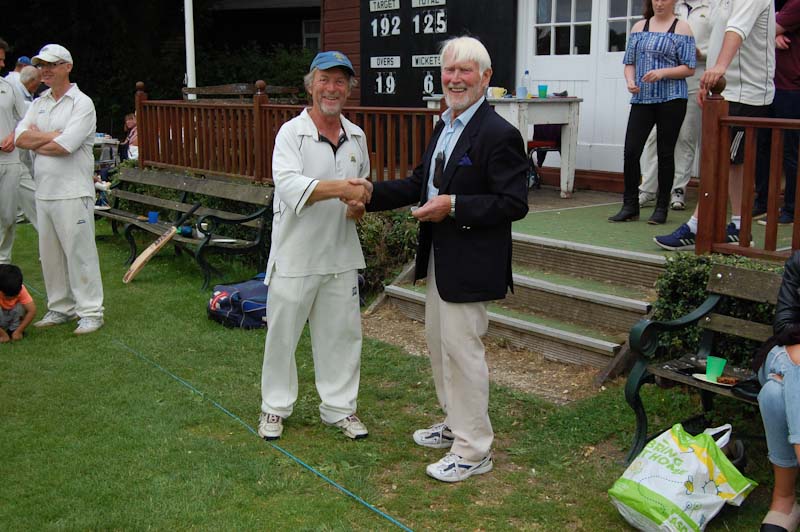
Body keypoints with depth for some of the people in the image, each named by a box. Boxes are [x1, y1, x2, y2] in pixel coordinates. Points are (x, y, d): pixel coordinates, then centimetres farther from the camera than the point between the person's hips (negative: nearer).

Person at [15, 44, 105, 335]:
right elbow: (20, 138, 2)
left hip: (72, 193, -7)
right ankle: (60, 307, 23)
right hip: (44, 191, 7)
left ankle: (90, 311, 1)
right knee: (50, 253, 12)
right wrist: (53, 135, -10)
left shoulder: (81, 103, -6)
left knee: (80, 251, -5)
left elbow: (64, 146, -19)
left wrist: (36, 138, -3)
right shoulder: (38, 103, 16)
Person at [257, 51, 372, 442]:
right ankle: (275, 407, 23)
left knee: (341, 334, 11)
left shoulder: (357, 137, 8)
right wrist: (339, 188, -35)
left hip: (341, 254, 5)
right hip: (296, 255, -5)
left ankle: (340, 407, 25)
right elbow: (290, 185, -26)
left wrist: (361, 203, -2)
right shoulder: (291, 133, -10)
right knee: (283, 333, 7)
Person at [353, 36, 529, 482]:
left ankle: (474, 449, 12)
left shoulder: (499, 135, -18)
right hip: (440, 258, 10)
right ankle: (456, 424, 38)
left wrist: (453, 206, -27)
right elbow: (421, 182, 16)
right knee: (439, 343, 20)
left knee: (463, 349, -2)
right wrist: (371, 195, 5)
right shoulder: (445, 127, 11)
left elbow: (514, 204, -21)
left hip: (470, 265, -10)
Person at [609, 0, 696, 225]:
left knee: (665, 153, 2)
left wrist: (663, 72, -18)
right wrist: (630, 81, -6)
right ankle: (630, 206, 5)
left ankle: (661, 208, 12)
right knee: (631, 151, -6)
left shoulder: (681, 29, 2)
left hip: (671, 99, -3)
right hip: (641, 99, 3)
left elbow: (689, 68, -2)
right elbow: (630, 62, 14)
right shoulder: (639, 27, 13)